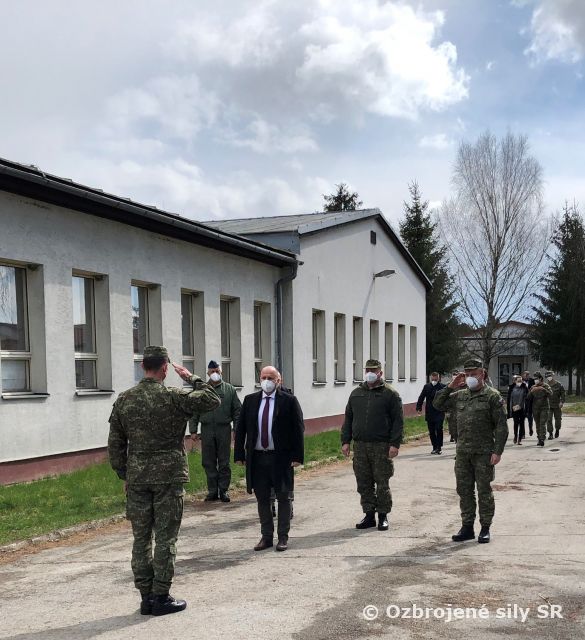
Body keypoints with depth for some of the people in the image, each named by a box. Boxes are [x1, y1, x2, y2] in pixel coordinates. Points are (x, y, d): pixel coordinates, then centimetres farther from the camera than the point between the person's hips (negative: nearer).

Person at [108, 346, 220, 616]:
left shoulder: (124, 400, 2)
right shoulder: (174, 397, -10)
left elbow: (115, 444, 6)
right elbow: (212, 400, -2)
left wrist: (123, 475, 15)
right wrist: (192, 378, 6)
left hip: (136, 479, 4)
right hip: (169, 476, -4)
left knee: (141, 538, 10)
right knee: (165, 538, 4)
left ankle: (146, 597, 17)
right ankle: (161, 597, 7)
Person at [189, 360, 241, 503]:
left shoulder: (229, 389, 7)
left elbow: (237, 411, 6)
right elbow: (194, 412, 8)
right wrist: (193, 430, 1)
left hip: (224, 429, -1)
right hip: (207, 430, 1)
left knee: (224, 463, 3)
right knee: (208, 462, 4)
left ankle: (223, 490, 11)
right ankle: (212, 491, 13)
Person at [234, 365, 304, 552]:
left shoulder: (289, 401, -3)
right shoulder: (250, 400, 6)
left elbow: (298, 430, -4)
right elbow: (240, 429, 7)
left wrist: (297, 456, -11)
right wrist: (239, 454, 2)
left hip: (281, 458, -3)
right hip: (257, 457, 3)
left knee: (283, 498, 5)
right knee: (262, 498, 10)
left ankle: (283, 537, 15)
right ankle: (266, 537, 20)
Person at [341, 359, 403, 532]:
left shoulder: (390, 394, 0)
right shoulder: (356, 393, 13)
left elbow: (398, 421, -4)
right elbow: (348, 419, 16)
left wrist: (395, 443, -12)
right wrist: (345, 441, 8)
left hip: (381, 446, -4)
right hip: (360, 446, 4)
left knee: (382, 484, 1)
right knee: (364, 484, 7)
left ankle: (383, 516, 13)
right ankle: (369, 515, 17)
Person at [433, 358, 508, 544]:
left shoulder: (492, 396, -5)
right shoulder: (459, 395, 11)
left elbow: (501, 426, -8)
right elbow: (438, 404, 18)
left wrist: (497, 451, -15)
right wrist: (450, 387, 6)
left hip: (483, 452, -5)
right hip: (462, 452, 5)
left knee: (484, 491, 3)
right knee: (464, 490, 9)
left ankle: (485, 529, 13)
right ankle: (467, 527, 18)